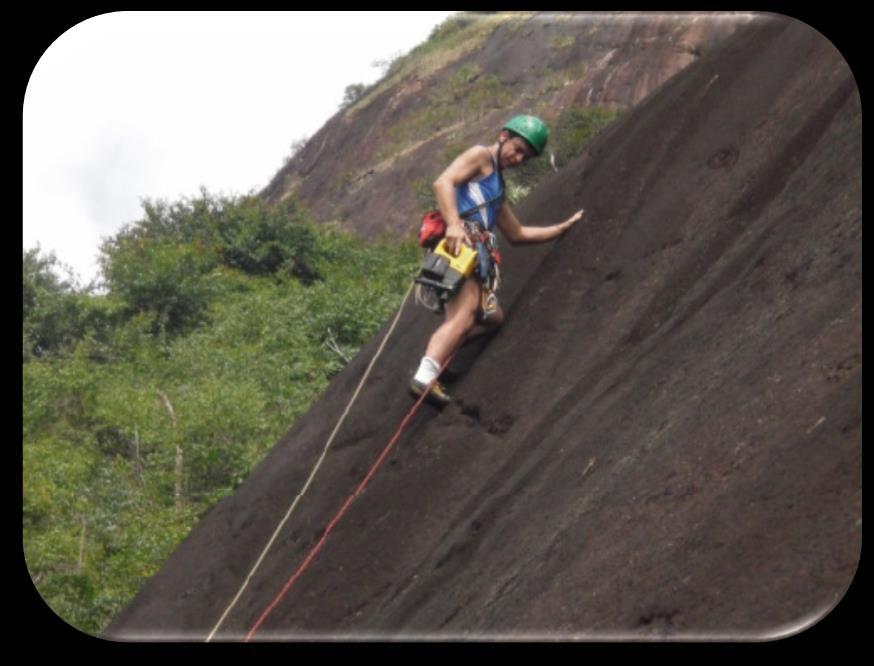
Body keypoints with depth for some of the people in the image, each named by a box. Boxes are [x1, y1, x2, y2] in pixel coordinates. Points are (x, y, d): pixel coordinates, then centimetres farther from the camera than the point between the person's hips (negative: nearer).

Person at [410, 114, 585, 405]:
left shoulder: (497, 186, 33)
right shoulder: (480, 156, 6)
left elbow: (517, 234, 39)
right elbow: (442, 183, -12)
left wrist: (564, 227, 40)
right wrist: (454, 224, -27)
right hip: (458, 244, -10)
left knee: (492, 317, 14)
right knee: (464, 316, -26)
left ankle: (437, 353, -5)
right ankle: (424, 377, -44)